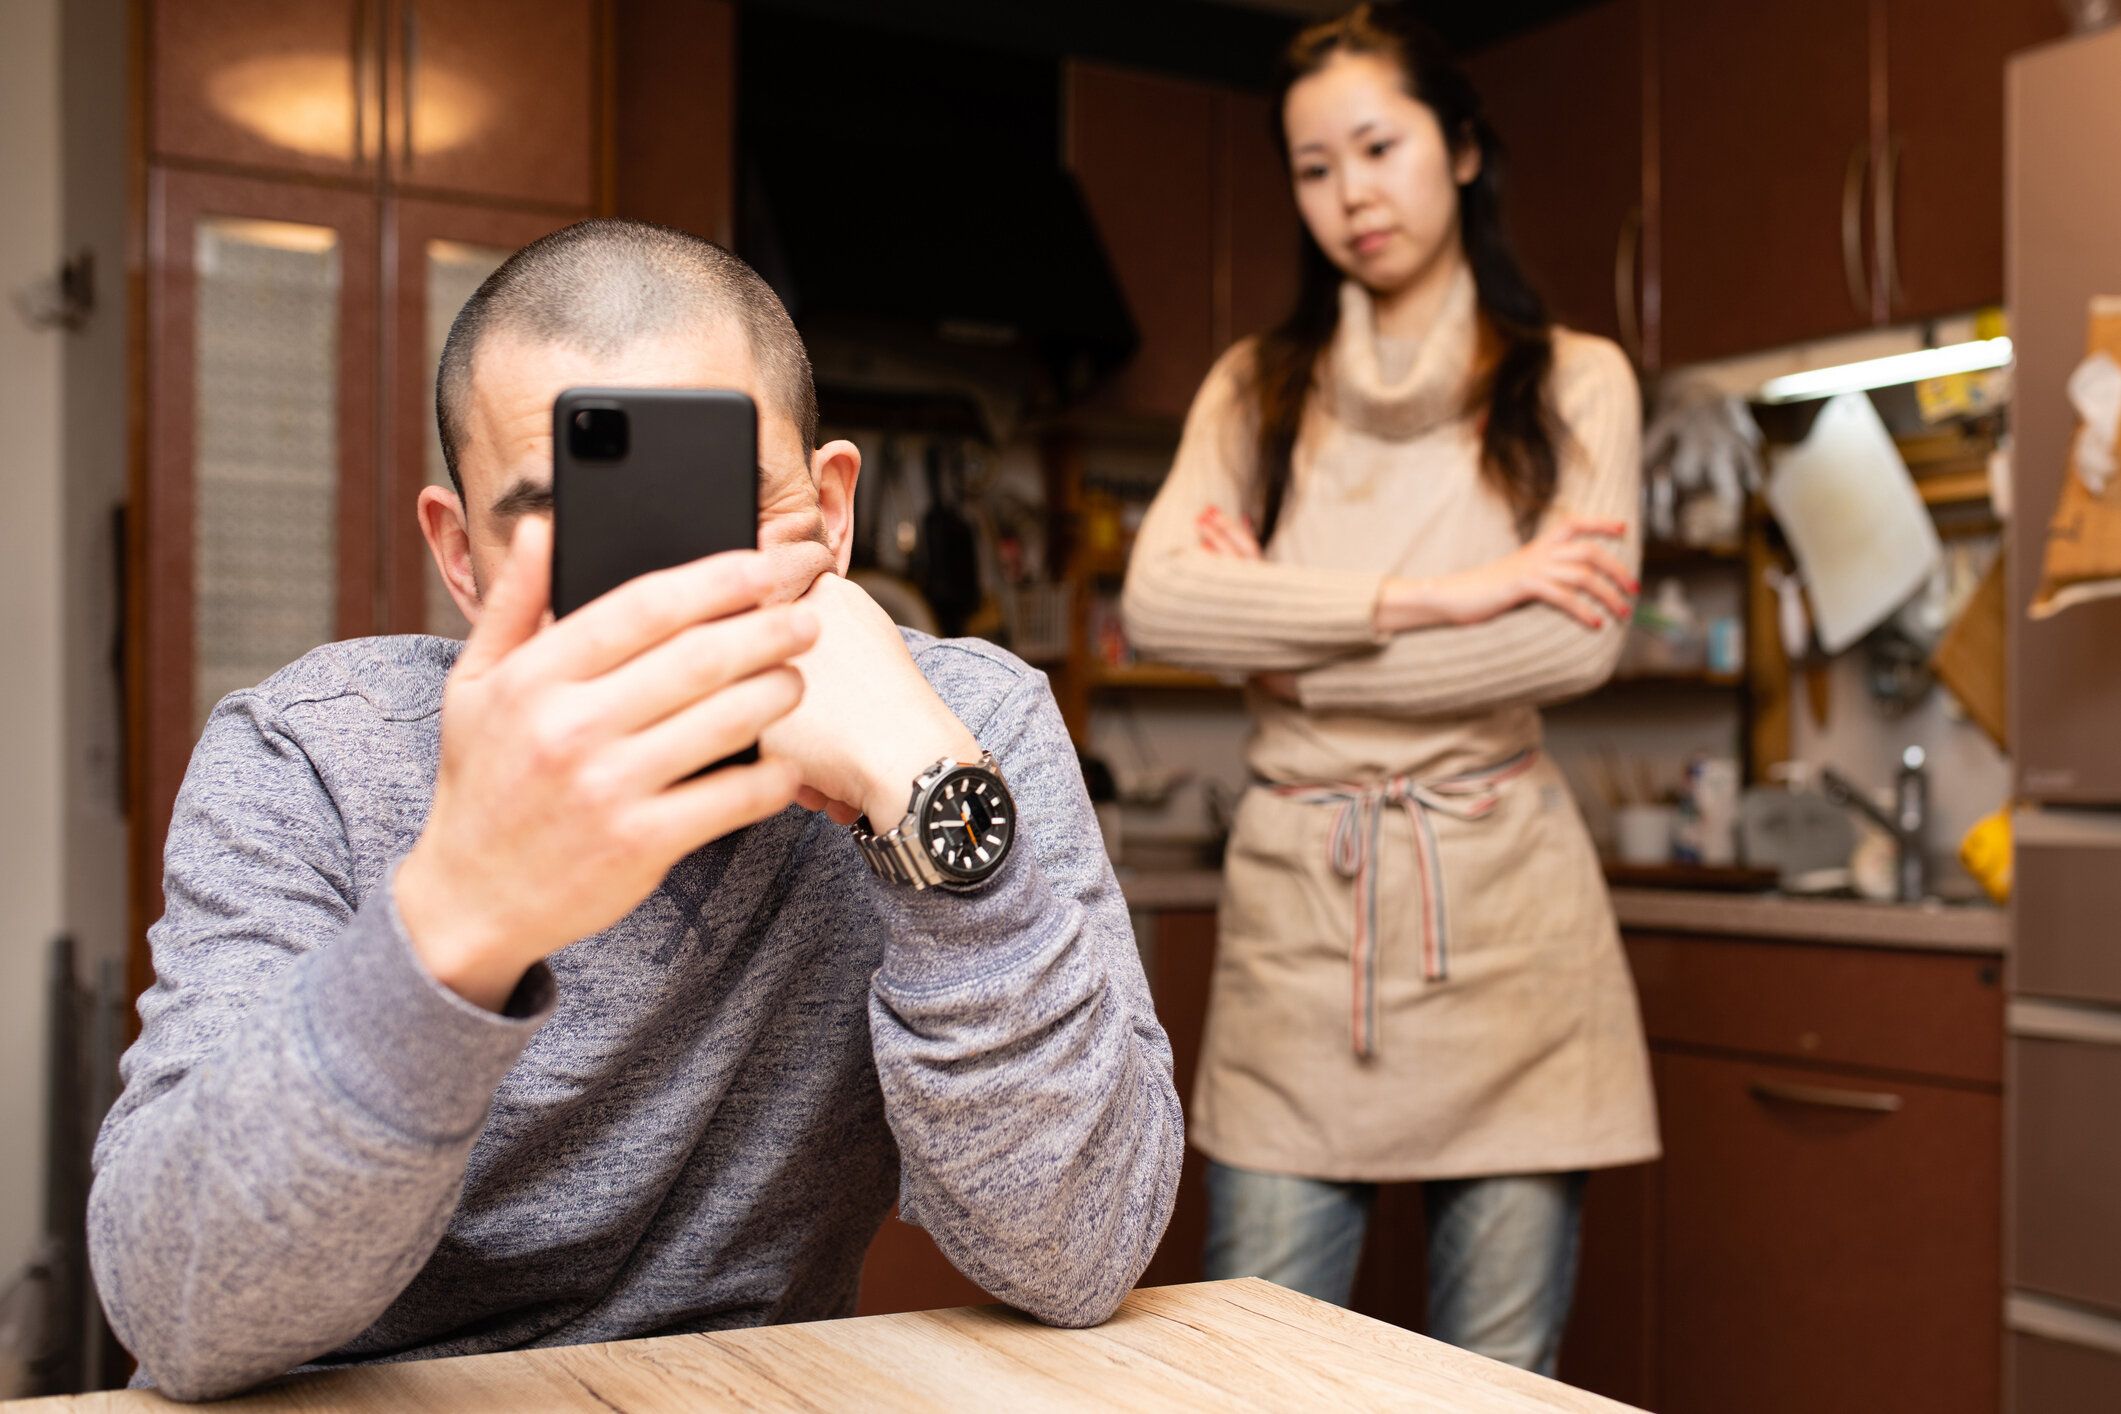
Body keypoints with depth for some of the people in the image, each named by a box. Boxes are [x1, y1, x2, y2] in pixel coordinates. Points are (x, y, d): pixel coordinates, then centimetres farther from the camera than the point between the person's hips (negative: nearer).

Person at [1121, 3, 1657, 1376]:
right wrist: (1440, 596, -12)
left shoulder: (1573, 380, 8)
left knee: (1500, 1368, 5)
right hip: (1296, 898, 2)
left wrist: (1294, 651, -7)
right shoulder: (1257, 386, 13)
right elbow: (1158, 600, -5)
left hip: (1499, 894, -1)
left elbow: (1579, 641, -8)